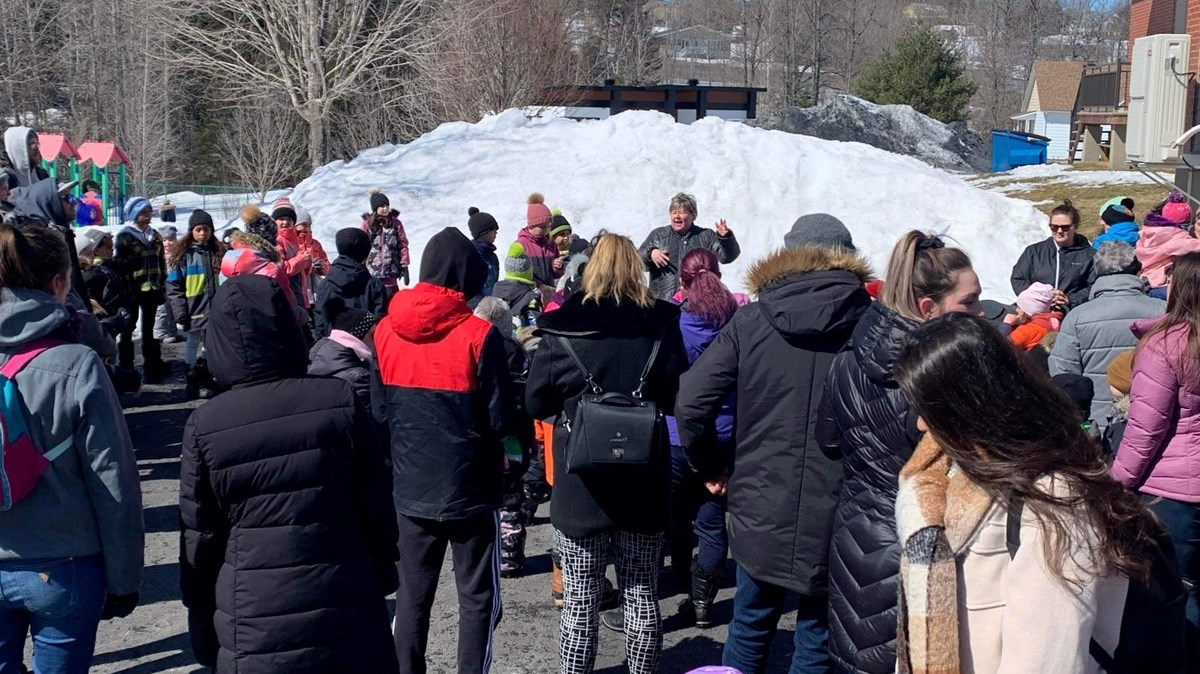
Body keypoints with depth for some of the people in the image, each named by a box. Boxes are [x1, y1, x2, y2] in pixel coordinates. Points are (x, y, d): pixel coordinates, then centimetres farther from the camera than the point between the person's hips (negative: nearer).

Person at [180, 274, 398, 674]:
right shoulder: (340, 401, -9)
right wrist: (382, 581, 13)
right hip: (347, 618, 1)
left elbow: (199, 539, -2)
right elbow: (377, 509, -2)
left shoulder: (206, 426, -10)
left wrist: (203, 626, 11)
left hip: (254, 632, 0)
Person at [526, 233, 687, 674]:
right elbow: (680, 400, 5)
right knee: (641, 595, 13)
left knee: (580, 599, 8)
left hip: (579, 488, -1)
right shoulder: (660, 326, -5)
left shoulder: (562, 330, -9)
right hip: (645, 487, 2)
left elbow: (535, 405, 1)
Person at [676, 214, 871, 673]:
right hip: (837, 514, -1)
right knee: (817, 636, 14)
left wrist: (711, 467, 7)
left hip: (760, 509, 1)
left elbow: (691, 402, -8)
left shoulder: (751, 321, -2)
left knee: (751, 627, 20)